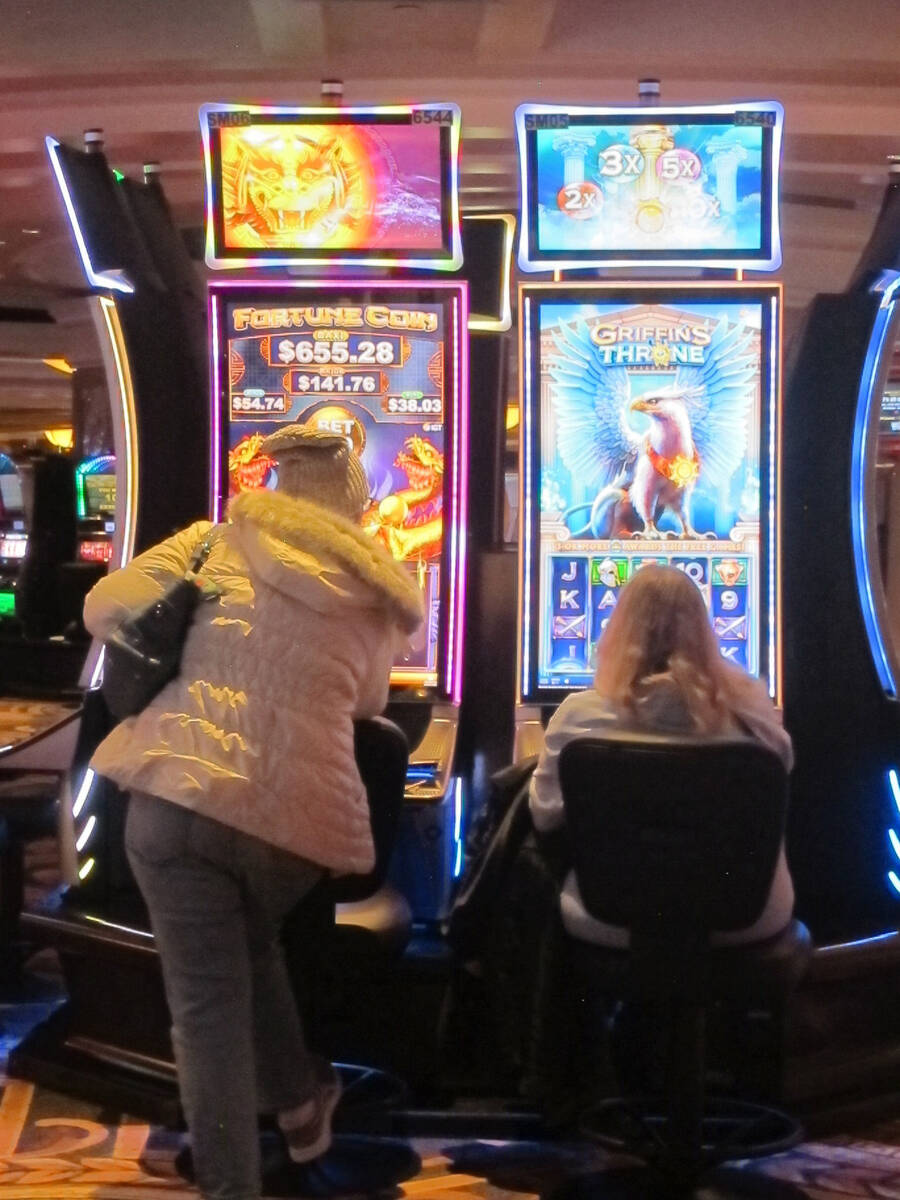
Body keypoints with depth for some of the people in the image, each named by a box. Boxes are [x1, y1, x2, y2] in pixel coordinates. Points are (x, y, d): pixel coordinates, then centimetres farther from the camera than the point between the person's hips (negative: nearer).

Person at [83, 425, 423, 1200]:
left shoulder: (221, 541, 12)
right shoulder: (377, 594, 16)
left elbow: (104, 610, 11)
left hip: (179, 791, -2)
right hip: (300, 811, 2)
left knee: (207, 1002, 9)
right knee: (252, 940, 32)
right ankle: (298, 1106, 42)